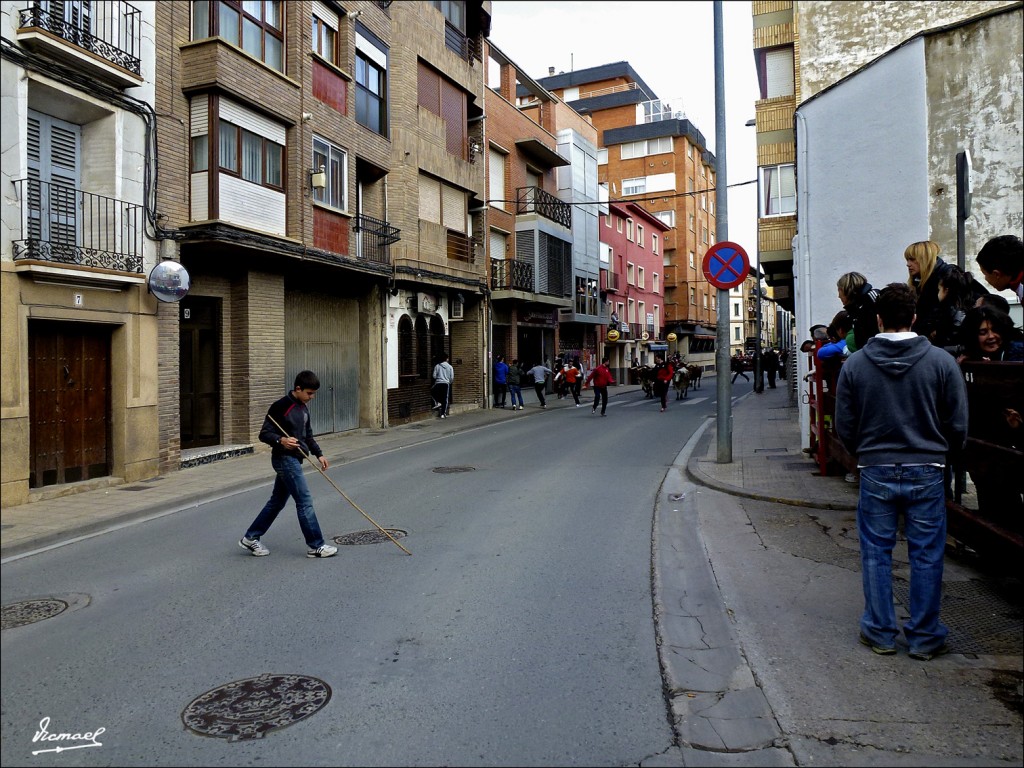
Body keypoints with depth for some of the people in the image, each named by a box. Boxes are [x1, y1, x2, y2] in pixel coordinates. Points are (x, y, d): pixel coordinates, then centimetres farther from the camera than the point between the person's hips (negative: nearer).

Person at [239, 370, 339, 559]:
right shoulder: (281, 406, -15)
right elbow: (264, 434, -14)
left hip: (294, 460, 9)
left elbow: (308, 436, 22)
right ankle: (316, 546, -2)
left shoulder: (303, 408, 12)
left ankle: (251, 538, 26)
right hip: (284, 459, -9)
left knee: (277, 501, 16)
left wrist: (319, 454, 11)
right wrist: (281, 440, -32)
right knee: (305, 501, -8)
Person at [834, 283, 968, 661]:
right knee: (926, 556, 10)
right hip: (926, 473, 0)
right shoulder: (941, 361, -6)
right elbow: (958, 425, -1)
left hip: (876, 473, 0)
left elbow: (844, 427, 1)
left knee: (876, 553, 11)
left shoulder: (854, 364, -5)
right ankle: (925, 637, 20)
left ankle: (879, 632, 19)